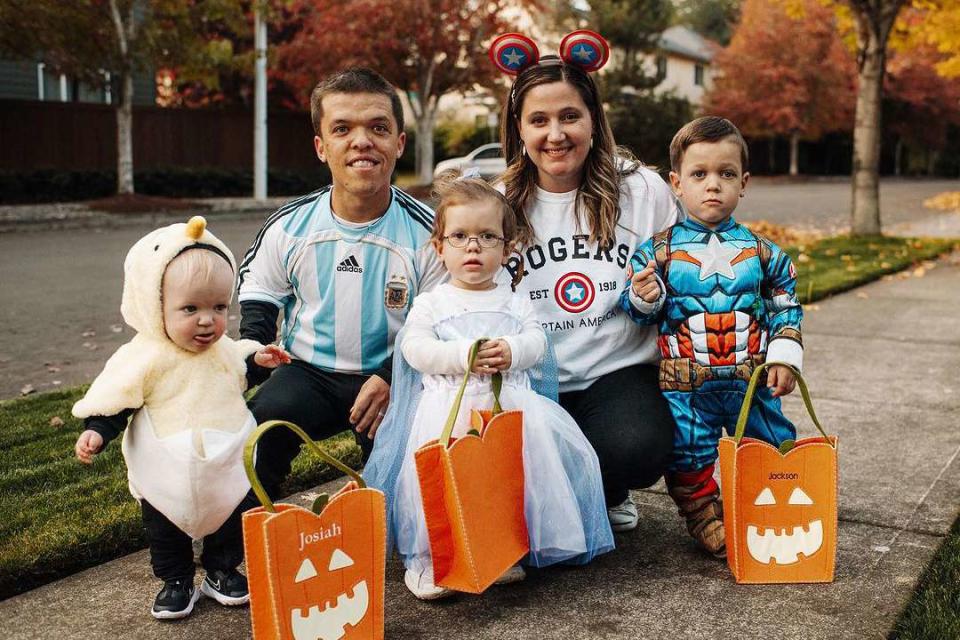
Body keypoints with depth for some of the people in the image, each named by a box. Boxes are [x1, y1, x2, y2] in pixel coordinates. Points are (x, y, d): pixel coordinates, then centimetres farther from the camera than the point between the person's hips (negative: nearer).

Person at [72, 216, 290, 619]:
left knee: (232, 524, 17)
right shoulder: (144, 358, -19)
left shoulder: (225, 350, -1)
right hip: (167, 478, -3)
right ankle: (176, 582, 34)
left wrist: (258, 359, 7)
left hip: (229, 470, 4)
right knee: (166, 534, 14)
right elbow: (113, 399, -13)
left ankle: (222, 571, 39)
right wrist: (96, 430, -26)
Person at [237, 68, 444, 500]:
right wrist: (253, 352, -8)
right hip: (308, 371, 1)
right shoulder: (289, 226, -2)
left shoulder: (424, 233, -7)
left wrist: (391, 378, -17)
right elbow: (258, 299, 13)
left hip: (389, 377, -1)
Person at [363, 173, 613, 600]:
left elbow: (536, 340, 6)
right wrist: (463, 355, -18)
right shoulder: (431, 302, 11)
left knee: (535, 449, -19)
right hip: (447, 402, -2)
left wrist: (511, 350, -17)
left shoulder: (514, 301, 19)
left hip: (510, 400, 2)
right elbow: (415, 348, -4)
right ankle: (427, 557, -11)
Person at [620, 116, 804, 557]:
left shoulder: (762, 251, 3)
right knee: (688, 456, 2)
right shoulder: (659, 250, -3)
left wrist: (785, 356, -2)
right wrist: (643, 296, -21)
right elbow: (637, 308, 1)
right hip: (685, 384, -2)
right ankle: (706, 521, 22)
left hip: (752, 380, 2)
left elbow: (786, 307, 7)